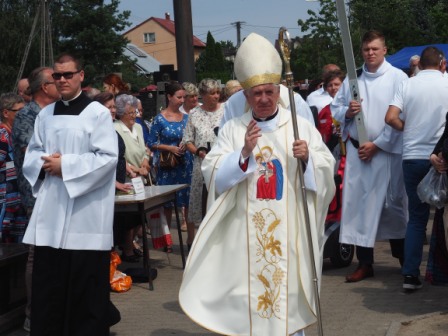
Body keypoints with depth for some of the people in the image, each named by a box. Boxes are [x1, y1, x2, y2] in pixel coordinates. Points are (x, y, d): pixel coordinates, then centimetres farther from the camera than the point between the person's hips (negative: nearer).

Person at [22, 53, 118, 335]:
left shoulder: (98, 113, -3)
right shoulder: (45, 115, 14)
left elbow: (107, 158, -11)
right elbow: (32, 155, 16)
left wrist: (65, 164, -14)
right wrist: (46, 164, -6)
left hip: (86, 213, -5)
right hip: (50, 210, 5)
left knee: (85, 285, -1)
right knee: (48, 283, 7)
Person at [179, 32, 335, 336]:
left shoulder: (301, 126, 2)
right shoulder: (233, 129, 3)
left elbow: (326, 168, 0)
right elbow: (213, 174, -5)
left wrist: (308, 157, -19)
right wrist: (244, 153, -17)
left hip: (290, 226, 0)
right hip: (246, 228, 0)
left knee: (289, 282, 6)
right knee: (247, 284, 3)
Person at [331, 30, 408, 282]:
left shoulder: (397, 78, -1)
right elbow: (335, 108, 15)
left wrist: (377, 145, -11)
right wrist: (347, 112, -8)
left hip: (387, 151, -3)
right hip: (357, 151, 3)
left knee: (393, 204, 3)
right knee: (359, 203, 2)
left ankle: (404, 259, 21)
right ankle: (365, 263, 10)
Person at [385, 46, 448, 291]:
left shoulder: (407, 85, 2)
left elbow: (391, 118, -8)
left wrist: (408, 129, 9)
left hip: (413, 157, 2)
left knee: (416, 217, 9)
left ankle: (410, 274, 4)